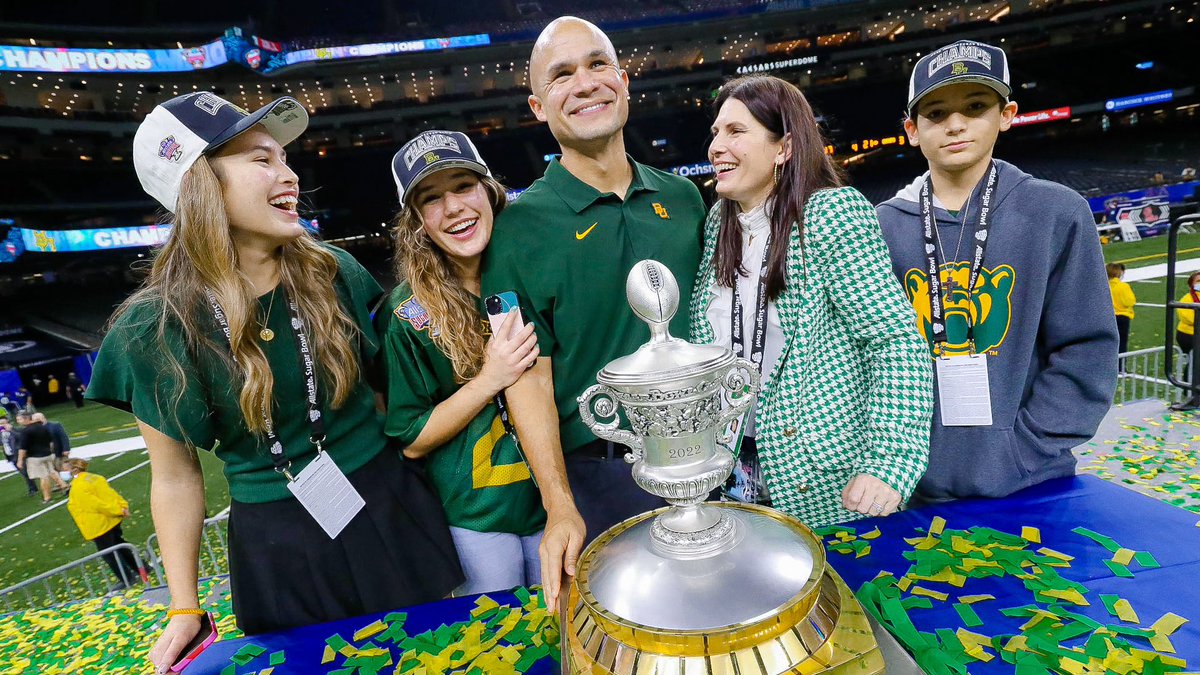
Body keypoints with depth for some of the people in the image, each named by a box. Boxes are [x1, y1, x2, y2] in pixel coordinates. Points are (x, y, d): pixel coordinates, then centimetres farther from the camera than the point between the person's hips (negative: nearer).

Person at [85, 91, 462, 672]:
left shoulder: (332, 271, -5)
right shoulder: (157, 328, -10)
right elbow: (174, 476, -2)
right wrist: (184, 609, 1)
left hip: (390, 508, 2)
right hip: (275, 544, -1)